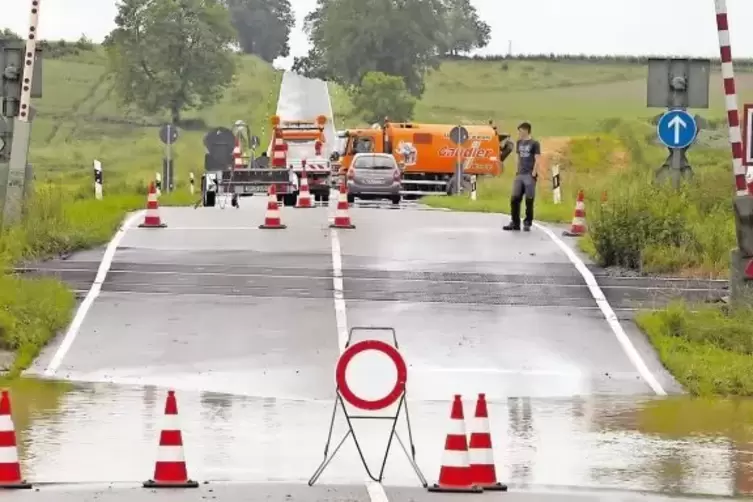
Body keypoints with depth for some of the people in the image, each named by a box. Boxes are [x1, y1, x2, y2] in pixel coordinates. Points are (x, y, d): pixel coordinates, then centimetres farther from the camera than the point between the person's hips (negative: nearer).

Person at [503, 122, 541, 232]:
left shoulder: (534, 144, -4)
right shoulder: (519, 143, 14)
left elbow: (537, 160, -8)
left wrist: (533, 174, -14)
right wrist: (517, 172, 13)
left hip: (529, 175, -6)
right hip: (519, 175, 6)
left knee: (529, 200, -2)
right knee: (514, 199, 2)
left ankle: (527, 223, 5)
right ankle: (515, 223, 9)